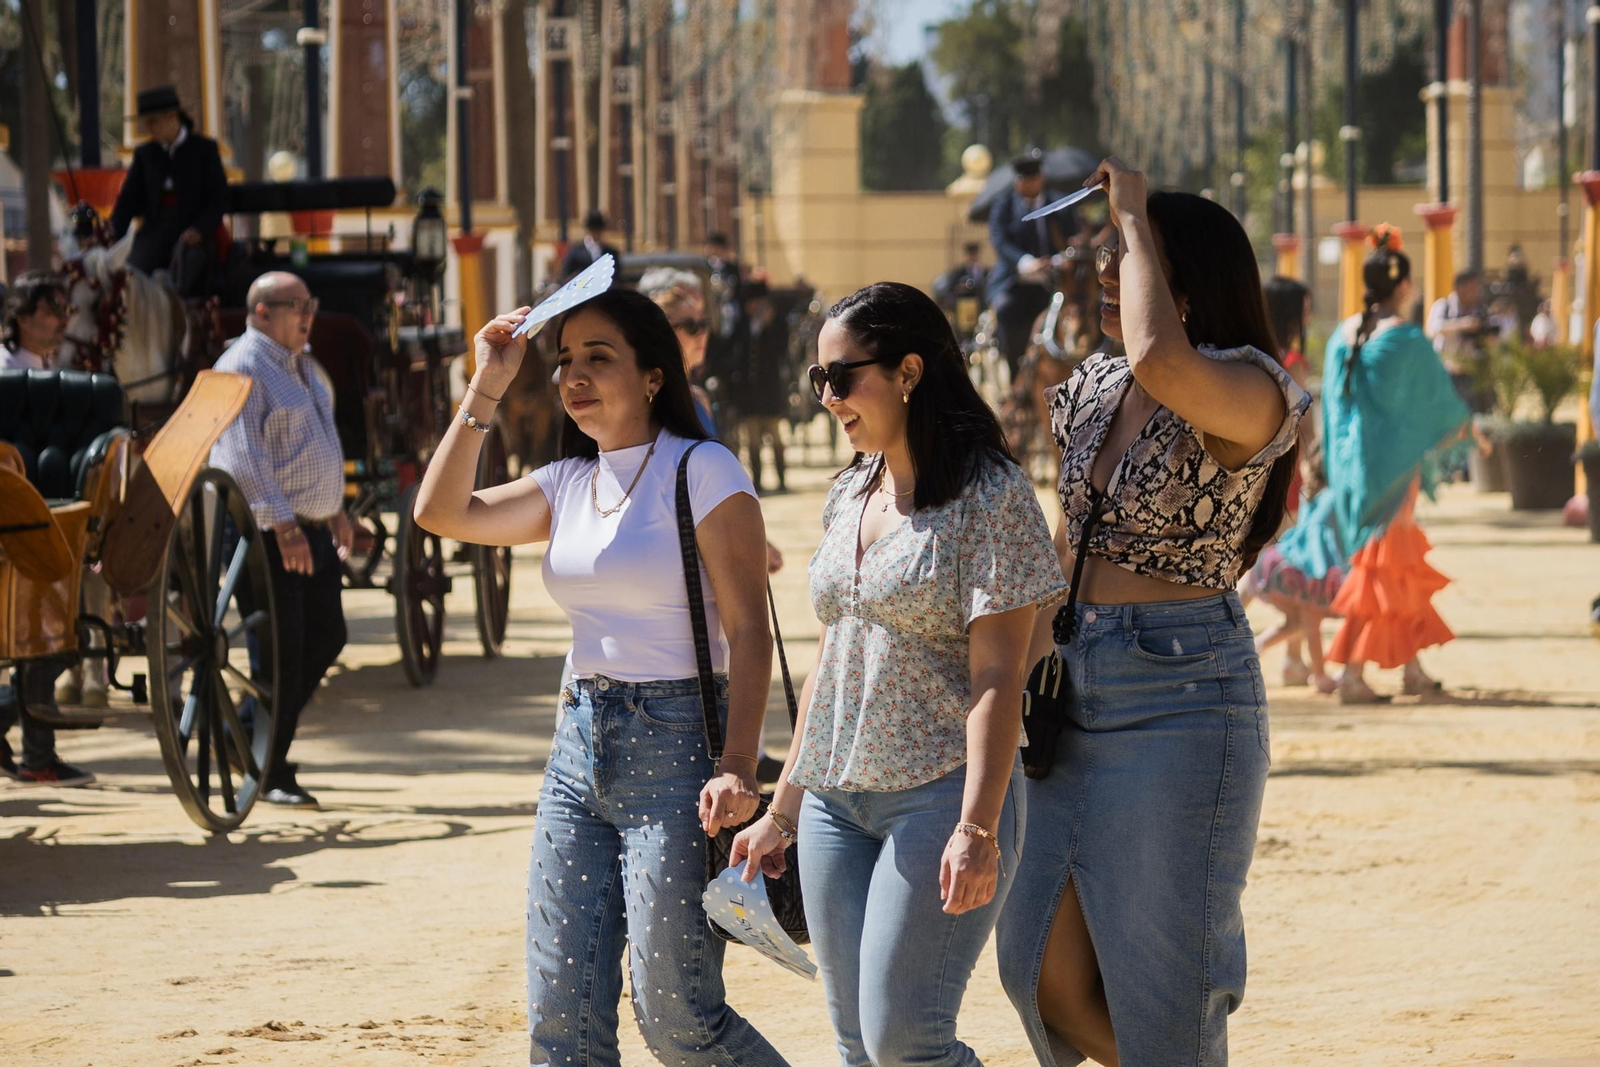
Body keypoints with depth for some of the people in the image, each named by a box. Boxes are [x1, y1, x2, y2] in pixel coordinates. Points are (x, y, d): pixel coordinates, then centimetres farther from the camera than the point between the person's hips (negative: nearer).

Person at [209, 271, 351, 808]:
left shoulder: (300, 364, 17)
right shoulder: (244, 369, -14)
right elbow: (245, 457, -22)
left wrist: (334, 509, 26)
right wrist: (283, 527, -27)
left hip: (311, 530, 10)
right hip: (268, 534, -10)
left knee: (326, 637, 11)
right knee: (282, 652, -8)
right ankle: (264, 773, 2)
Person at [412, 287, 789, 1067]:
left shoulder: (702, 471, -7)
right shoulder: (568, 484, 13)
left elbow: (749, 632, -12)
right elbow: (443, 512, 5)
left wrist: (737, 768, -23)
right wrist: (486, 388, 1)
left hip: (675, 746, -7)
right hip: (579, 746, 7)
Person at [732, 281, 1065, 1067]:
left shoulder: (988, 495, -9)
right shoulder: (849, 494, 14)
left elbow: (996, 676, -14)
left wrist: (977, 828, -22)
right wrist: (783, 810, 19)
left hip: (939, 794, -7)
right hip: (836, 801, 7)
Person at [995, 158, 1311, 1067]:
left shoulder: (1250, 394, -12)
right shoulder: (1094, 389, 11)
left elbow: (1159, 360, -35)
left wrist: (1138, 216, -21)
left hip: (1183, 690, -8)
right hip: (1076, 686, 8)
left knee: (1163, 977, -2)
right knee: (1045, 970, 6)